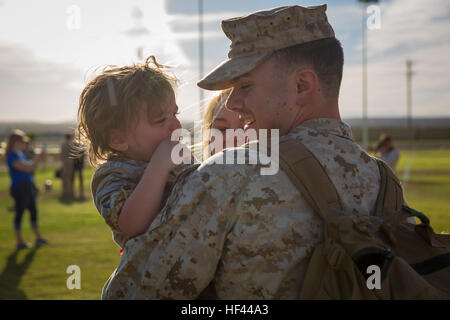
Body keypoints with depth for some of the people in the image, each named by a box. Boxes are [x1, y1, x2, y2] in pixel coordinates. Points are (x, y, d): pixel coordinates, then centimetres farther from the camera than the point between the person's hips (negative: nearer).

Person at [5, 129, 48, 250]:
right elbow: (27, 168, -21)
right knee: (19, 213, -2)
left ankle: (38, 238, 23)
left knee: (33, 212, 14)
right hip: (19, 189, -10)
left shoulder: (21, 154, 14)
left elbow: (32, 167, 21)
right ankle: (20, 242, 5)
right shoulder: (12, 157, -17)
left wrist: (38, 159, 8)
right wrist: (38, 158, -14)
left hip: (28, 187, 10)